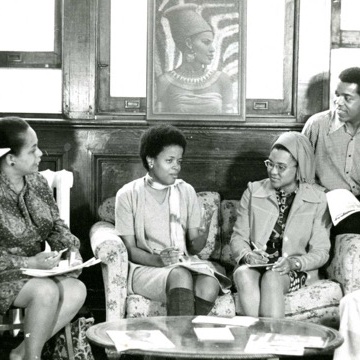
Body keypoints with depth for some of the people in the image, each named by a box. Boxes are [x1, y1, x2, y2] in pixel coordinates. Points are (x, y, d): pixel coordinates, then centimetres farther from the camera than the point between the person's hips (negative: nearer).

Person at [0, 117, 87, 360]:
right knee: (46, 291, -32)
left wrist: (72, 248, -10)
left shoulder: (37, 182, 1)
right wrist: (30, 263, -26)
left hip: (37, 268, 7)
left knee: (77, 290, -19)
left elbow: (56, 225, 9)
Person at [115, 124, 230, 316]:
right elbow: (129, 249, -2)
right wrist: (158, 260, -21)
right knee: (180, 276, -37)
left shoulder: (186, 191, 13)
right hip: (144, 267, -4)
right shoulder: (128, 195, 1)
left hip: (184, 264, 4)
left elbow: (193, 248, 10)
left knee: (210, 284, -31)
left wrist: (201, 238, -14)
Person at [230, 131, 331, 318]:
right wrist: (247, 255, -13)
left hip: (297, 271, -2)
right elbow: (238, 237, 9)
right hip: (256, 265, 2)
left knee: (271, 277, -36)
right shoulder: (253, 191, 10)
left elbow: (320, 252, 1)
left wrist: (294, 263, -19)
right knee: (244, 274, -34)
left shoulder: (318, 201, 3)